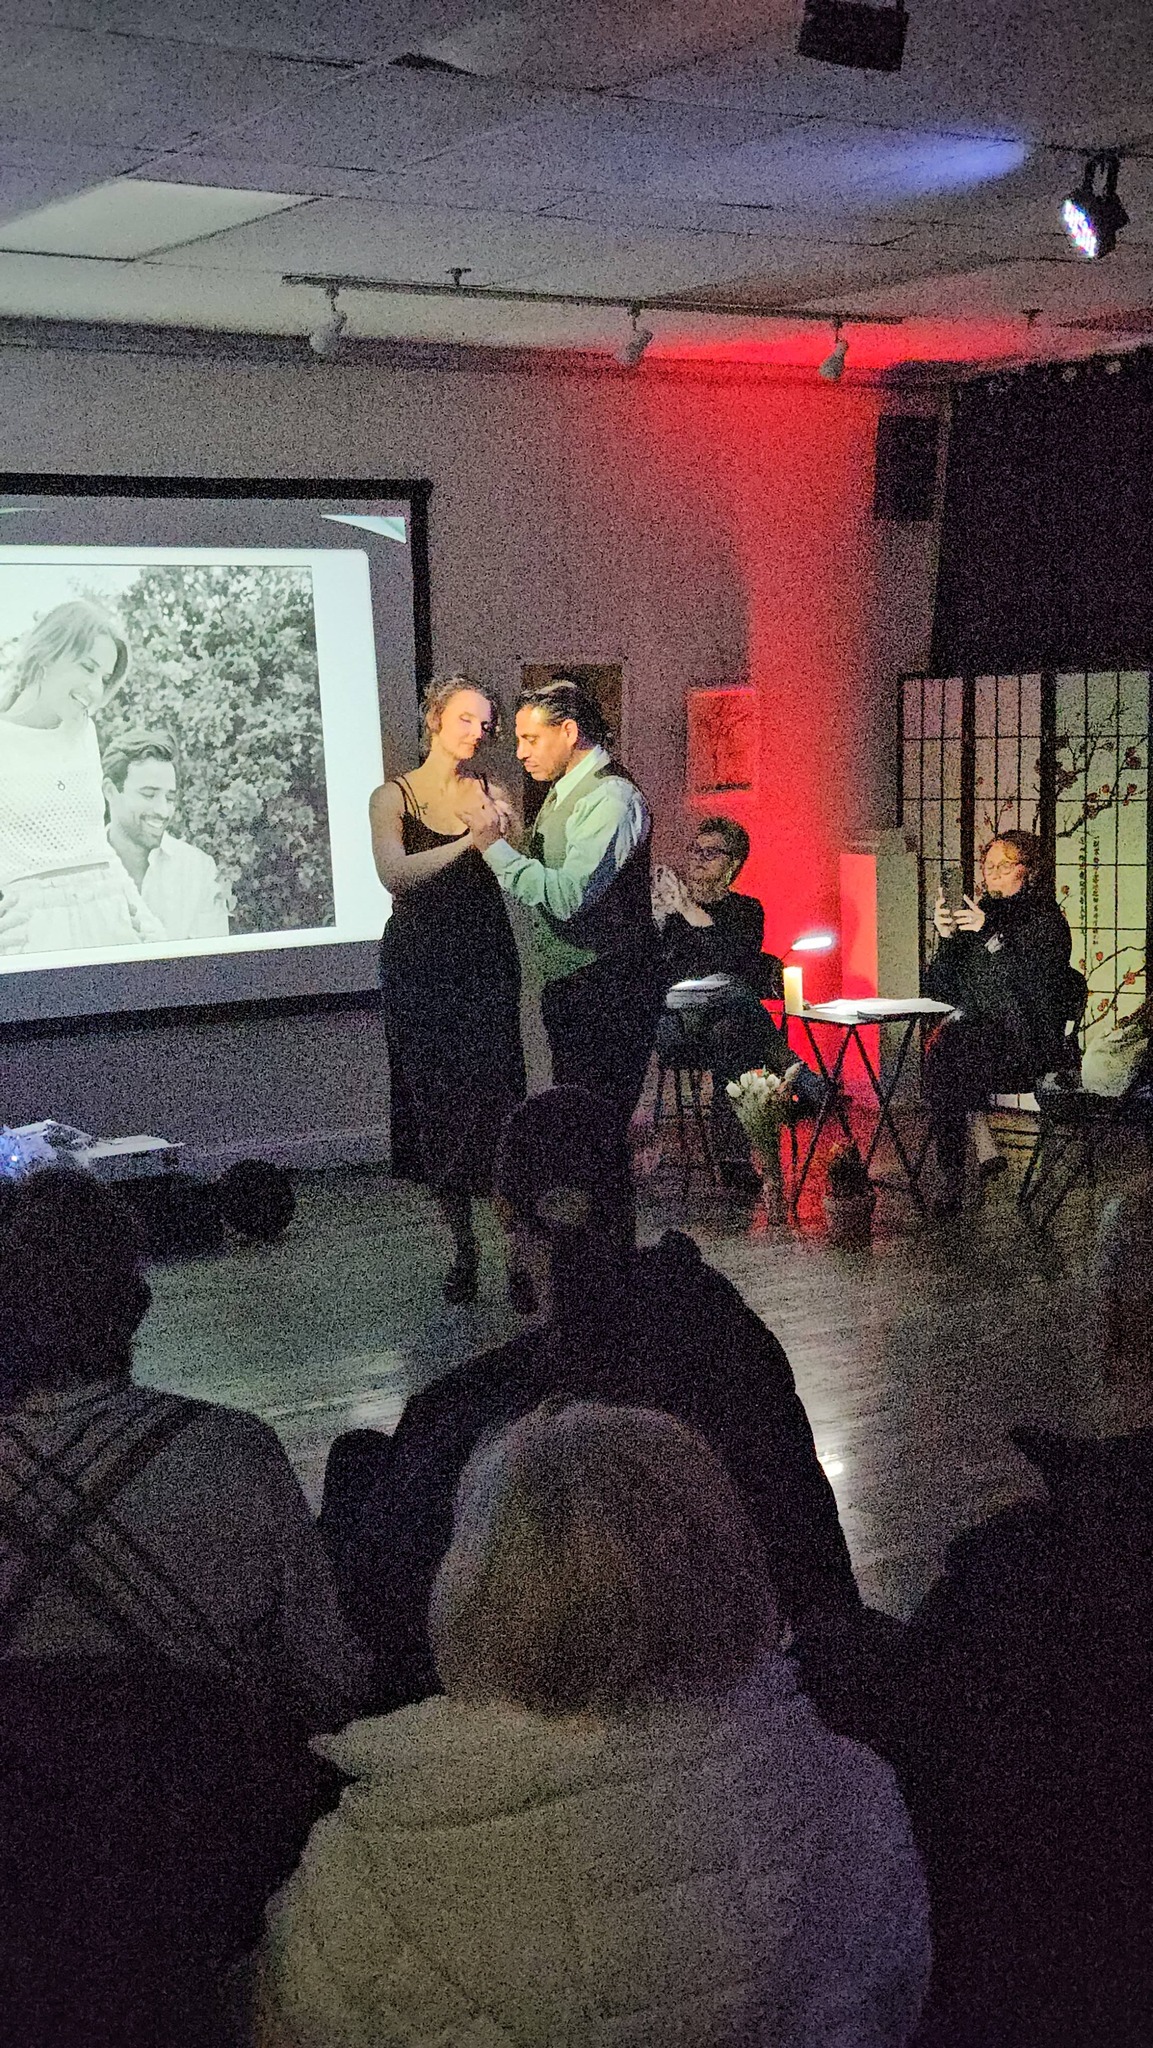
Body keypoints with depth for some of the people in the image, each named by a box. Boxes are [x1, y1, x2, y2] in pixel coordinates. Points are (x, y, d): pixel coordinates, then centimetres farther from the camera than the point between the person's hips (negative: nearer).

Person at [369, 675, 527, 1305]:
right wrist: (470, 843, -23)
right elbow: (394, 875, -15)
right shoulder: (394, 797, 2)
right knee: (436, 1109, 2)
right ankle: (463, 1248, 13)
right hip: (420, 963, 0)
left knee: (494, 1104, -9)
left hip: (483, 962, 1)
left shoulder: (492, 796, 8)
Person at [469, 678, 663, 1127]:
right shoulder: (563, 793, 15)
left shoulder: (611, 799, -16)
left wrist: (496, 846, -22)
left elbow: (567, 896, -26)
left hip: (605, 993, -10)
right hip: (568, 989, 10)